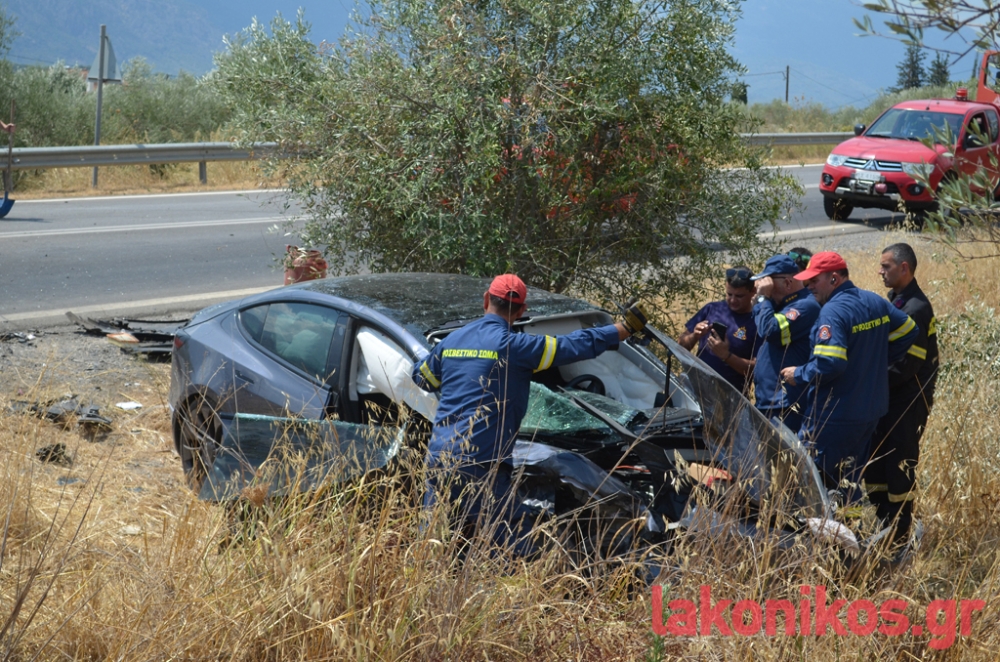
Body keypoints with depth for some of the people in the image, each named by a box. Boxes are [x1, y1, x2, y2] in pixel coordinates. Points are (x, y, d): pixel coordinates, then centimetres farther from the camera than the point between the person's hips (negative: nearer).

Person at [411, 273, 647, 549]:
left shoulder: (451, 340, 11)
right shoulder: (514, 346, -7)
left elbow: (421, 377, 29)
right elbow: (580, 345, -4)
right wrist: (627, 327, 6)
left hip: (439, 458, 6)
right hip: (481, 463, -6)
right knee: (493, 545, -1)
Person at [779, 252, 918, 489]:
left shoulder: (833, 311, -19)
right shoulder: (876, 301, 7)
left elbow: (828, 365, -29)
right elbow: (908, 331, 19)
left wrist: (798, 374, -12)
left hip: (835, 417, -9)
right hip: (871, 411, 9)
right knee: (850, 481, 17)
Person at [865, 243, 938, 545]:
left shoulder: (916, 309, -17)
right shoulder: (895, 302, 12)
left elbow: (906, 365, -21)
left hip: (908, 403, -9)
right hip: (887, 399, 9)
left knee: (898, 467, -3)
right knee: (873, 465, 12)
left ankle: (898, 535, 5)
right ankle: (881, 528, 22)